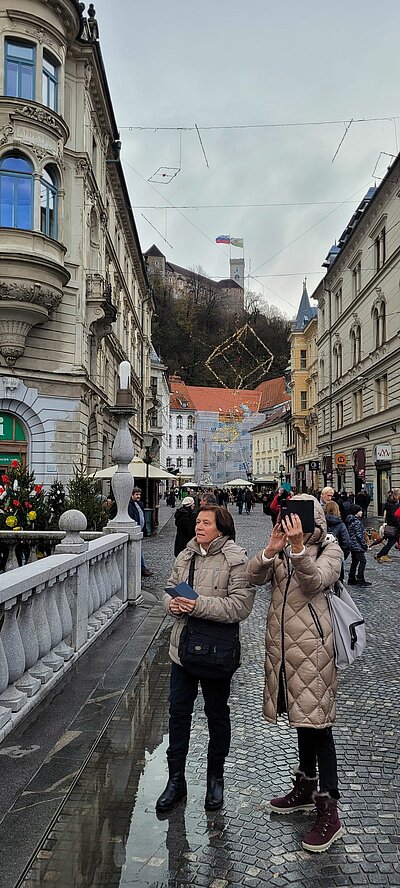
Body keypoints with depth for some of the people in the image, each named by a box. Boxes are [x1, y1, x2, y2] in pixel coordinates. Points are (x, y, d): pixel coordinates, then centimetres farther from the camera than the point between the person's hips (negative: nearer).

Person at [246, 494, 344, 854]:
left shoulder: (329, 550, -5)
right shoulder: (281, 550, 9)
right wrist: (272, 550, -25)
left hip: (311, 645, -6)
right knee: (300, 718, 19)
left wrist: (298, 548, -38)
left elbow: (314, 582, -24)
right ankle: (306, 789, 35)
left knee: (317, 723, -3)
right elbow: (254, 576, -8)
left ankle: (329, 810, 6)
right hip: (283, 644, 6)